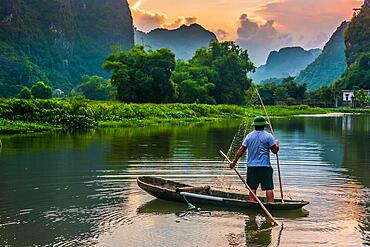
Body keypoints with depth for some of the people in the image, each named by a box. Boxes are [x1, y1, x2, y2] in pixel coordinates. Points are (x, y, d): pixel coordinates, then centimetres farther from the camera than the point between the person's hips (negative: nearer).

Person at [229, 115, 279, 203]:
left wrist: (234, 161, 12)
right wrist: (276, 143, 17)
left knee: (252, 189, 6)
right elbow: (275, 150, -4)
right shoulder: (268, 136, -5)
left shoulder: (249, 136, 5)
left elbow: (241, 149, 5)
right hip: (265, 166, -3)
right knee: (269, 188, -2)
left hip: (251, 166, 3)